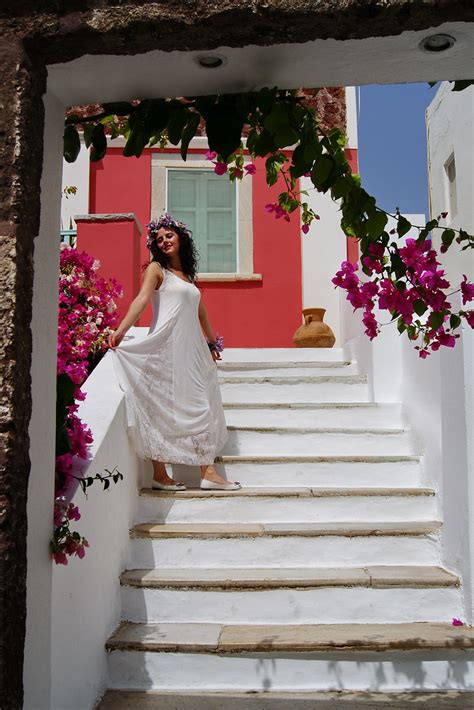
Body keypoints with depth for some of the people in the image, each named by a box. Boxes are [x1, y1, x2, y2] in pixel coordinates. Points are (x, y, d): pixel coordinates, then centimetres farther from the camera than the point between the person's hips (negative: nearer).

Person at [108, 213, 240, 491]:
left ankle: (208, 471, 7)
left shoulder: (188, 273, 21)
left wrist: (212, 342, 31)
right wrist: (120, 331, -28)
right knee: (162, 406, -7)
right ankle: (160, 475, -2)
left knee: (201, 406, 4)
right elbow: (141, 300, -14)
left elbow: (201, 312, 28)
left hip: (191, 347, 7)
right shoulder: (157, 269, 2)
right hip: (167, 345, -7)